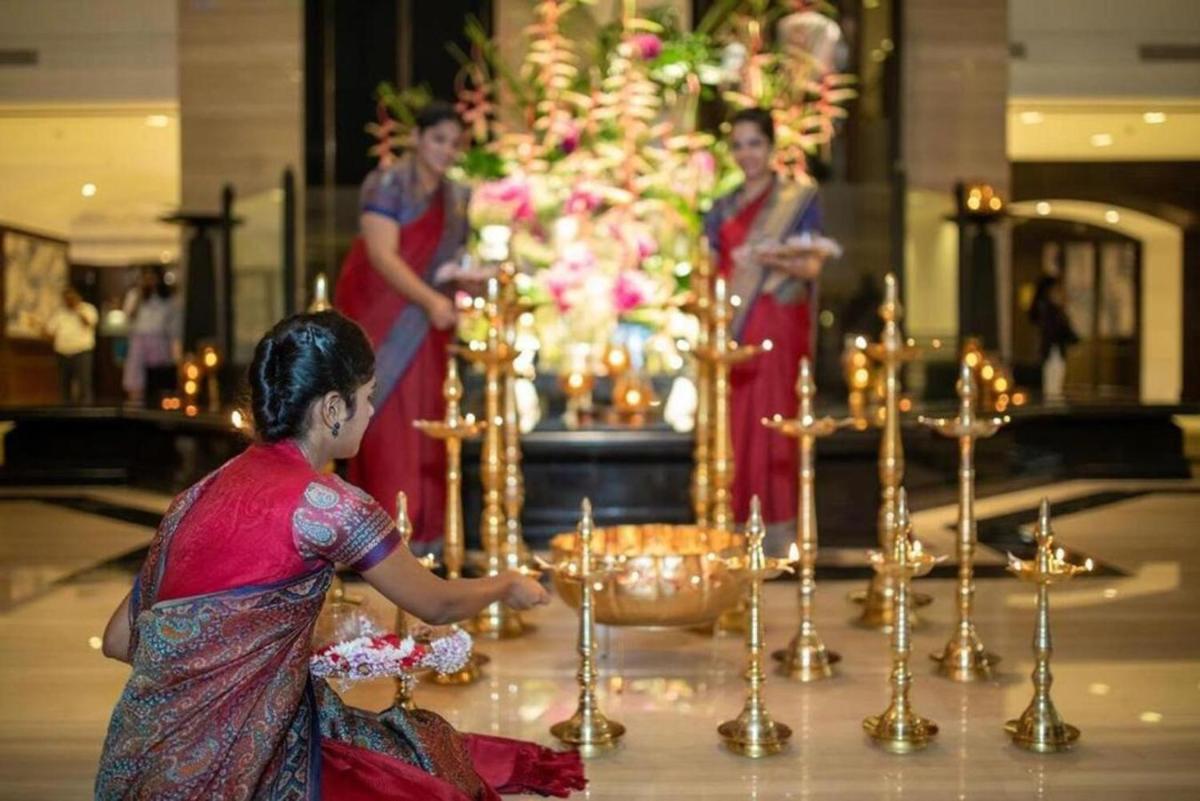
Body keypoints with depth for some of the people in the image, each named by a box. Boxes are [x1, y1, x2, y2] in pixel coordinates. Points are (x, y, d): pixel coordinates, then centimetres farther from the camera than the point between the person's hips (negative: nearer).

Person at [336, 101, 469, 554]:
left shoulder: (455, 199, 11)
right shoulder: (387, 185, -9)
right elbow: (382, 255, -20)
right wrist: (430, 300, -32)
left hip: (423, 328, 6)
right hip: (378, 319, -6)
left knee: (424, 423, 3)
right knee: (386, 421, -7)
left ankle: (420, 531, 9)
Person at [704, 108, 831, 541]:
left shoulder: (799, 200, 4)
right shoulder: (722, 209, 17)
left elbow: (811, 266, -5)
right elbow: (711, 271, 15)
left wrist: (769, 258, -20)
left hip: (777, 329, -4)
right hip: (731, 328, 4)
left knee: (773, 419, -6)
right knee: (732, 421, 1)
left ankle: (777, 529, -1)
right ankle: (734, 524, 7)